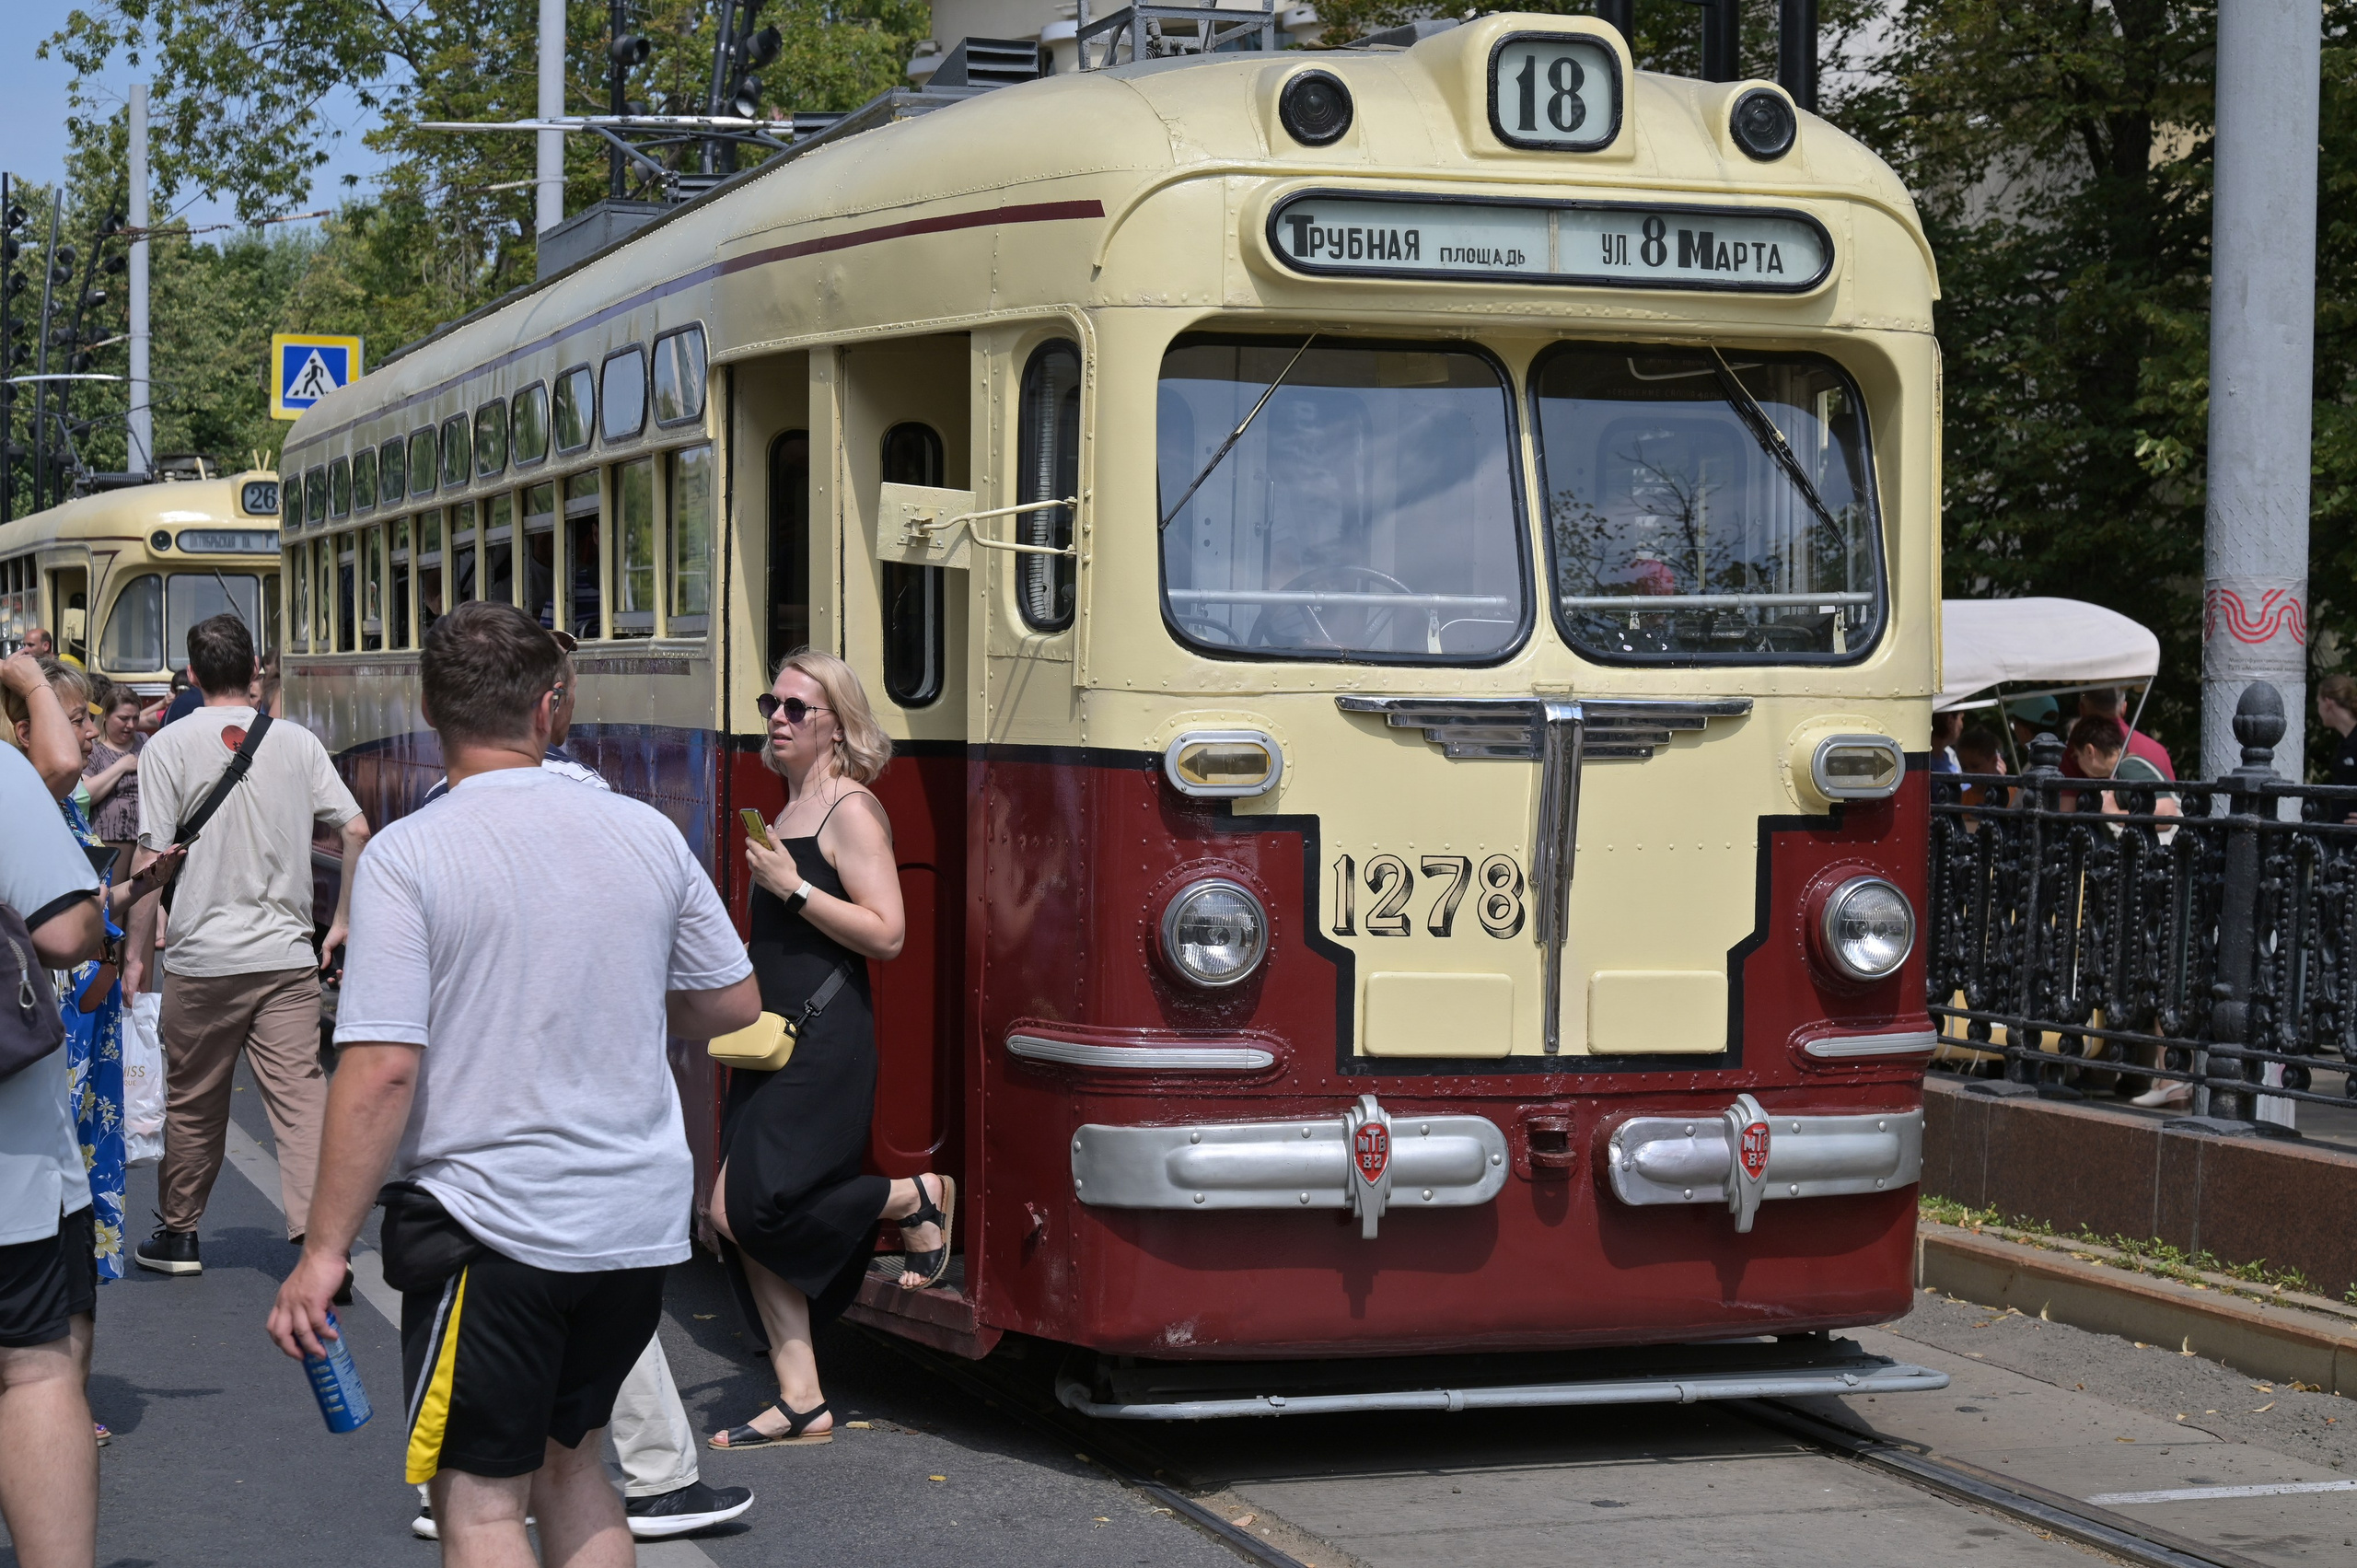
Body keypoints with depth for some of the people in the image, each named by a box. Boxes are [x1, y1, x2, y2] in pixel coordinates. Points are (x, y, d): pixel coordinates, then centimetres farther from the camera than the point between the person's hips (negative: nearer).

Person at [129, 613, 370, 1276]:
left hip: (202, 956, -1)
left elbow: (153, 858, -6)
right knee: (301, 1096, -4)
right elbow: (357, 831, 1)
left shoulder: (168, 745, -3)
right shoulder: (297, 741, 4)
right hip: (288, 955, 1)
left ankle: (179, 1234, 27)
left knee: (192, 1103, 13)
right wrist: (341, 922, 11)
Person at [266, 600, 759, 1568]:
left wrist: (326, 1249, -11)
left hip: (490, 1225, -5)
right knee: (569, 1456, 22)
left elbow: (382, 1068, -18)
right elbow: (734, 1006, 11)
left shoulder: (407, 856, -12)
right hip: (640, 1223, 5)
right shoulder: (645, 833, 2)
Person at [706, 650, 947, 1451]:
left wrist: (793, 888, -19)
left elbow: (886, 933, -18)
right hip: (775, 1040, 9)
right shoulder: (790, 811, 17)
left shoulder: (851, 809, -9)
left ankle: (917, 1198, 5)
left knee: (747, 1209, -15)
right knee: (741, 1217, 4)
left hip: (825, 1044, -9)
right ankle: (800, 1402, 10)